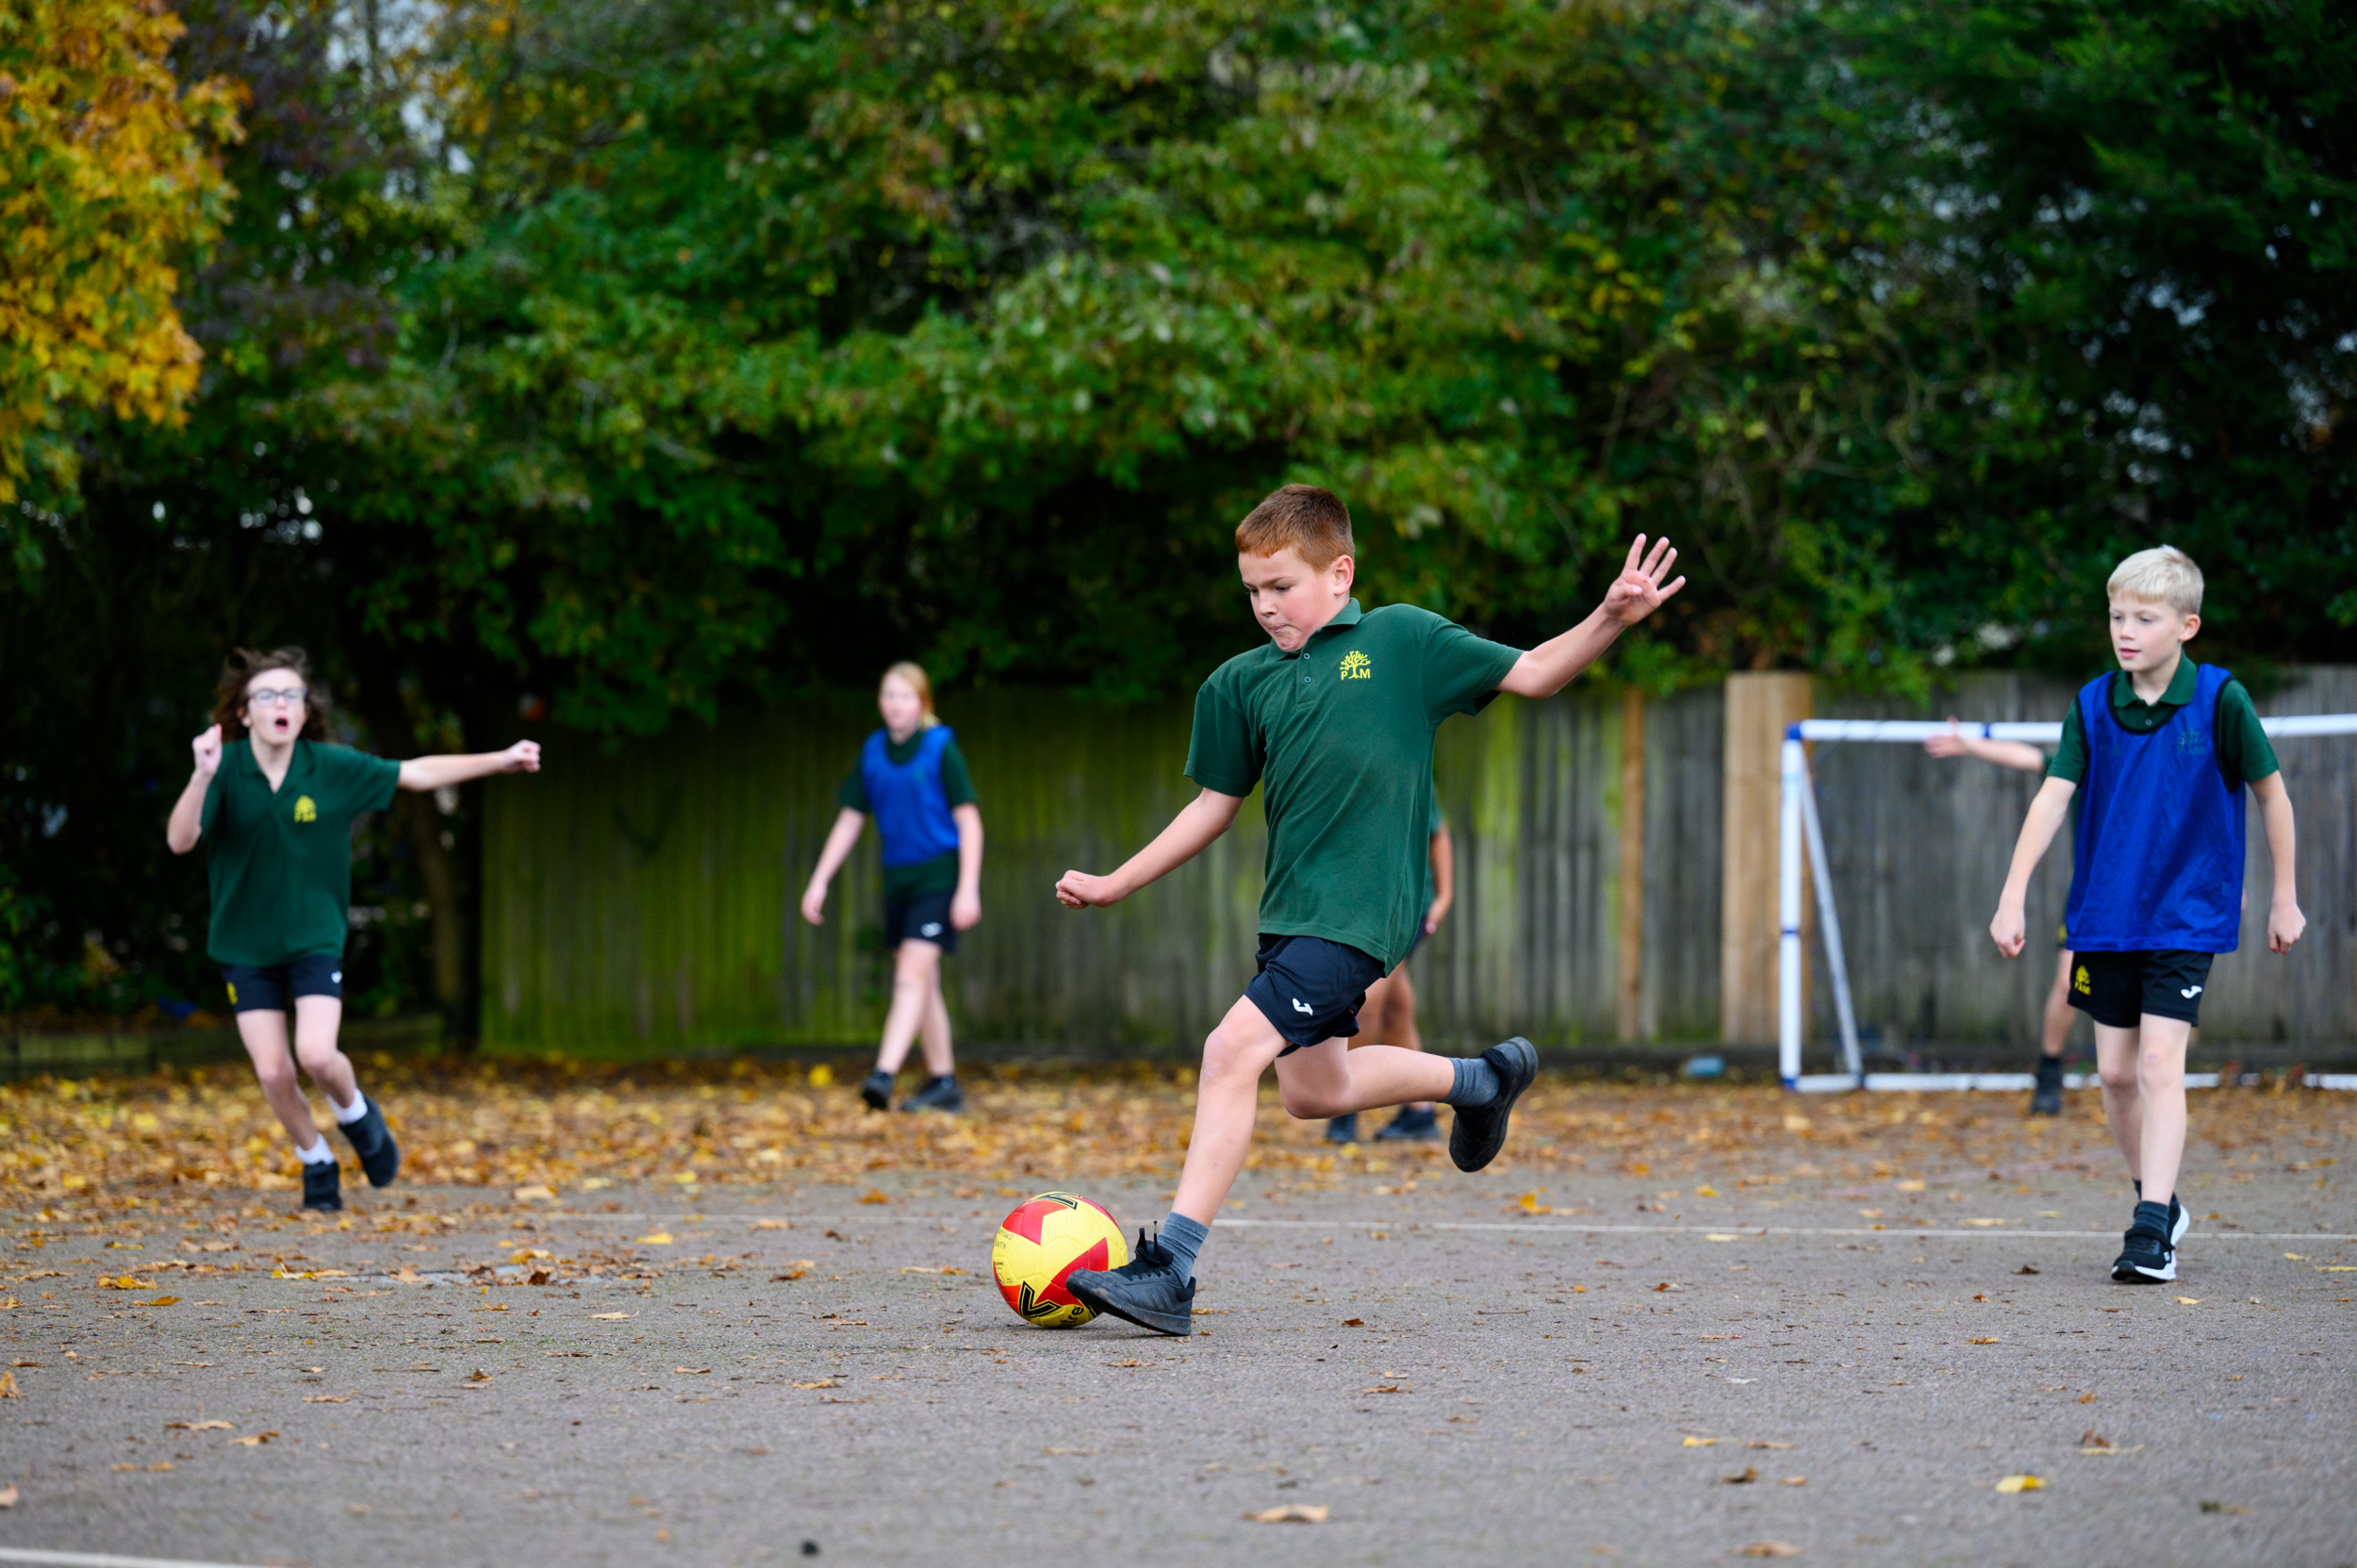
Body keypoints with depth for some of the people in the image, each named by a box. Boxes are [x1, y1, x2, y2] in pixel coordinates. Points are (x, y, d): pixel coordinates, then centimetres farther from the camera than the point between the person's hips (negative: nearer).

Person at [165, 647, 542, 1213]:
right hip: (245, 946, 0)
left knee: (317, 1055, -18)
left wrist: (502, 759, 6)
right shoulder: (226, 769, -13)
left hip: (315, 938, 0)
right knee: (273, 1072, -3)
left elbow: (416, 773, 4)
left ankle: (355, 1113, 17)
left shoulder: (333, 767, -9)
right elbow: (179, 840, -25)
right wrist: (202, 776, -41)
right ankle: (315, 1162, 25)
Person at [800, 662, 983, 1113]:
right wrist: (819, 881, 9)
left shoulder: (941, 747, -8)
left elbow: (969, 820, -8)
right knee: (922, 984, 9)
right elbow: (849, 821, 14)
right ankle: (943, 1083, 16)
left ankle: (884, 1075, -25)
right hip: (898, 875, 6)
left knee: (911, 977, -16)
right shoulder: (873, 752, 8)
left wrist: (968, 889, -13)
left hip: (938, 874, -6)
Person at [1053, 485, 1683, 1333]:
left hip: (1361, 911, -7)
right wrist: (1114, 885, 19)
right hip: (1292, 908, 7)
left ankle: (1171, 1269, -19)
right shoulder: (1240, 684, 11)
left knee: (1233, 1049, -19)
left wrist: (1611, 618, -13)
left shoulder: (1400, 640, -1)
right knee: (1312, 1088, 15)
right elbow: (1214, 803, 21)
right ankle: (1482, 1078, 40)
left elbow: (1530, 673, 2)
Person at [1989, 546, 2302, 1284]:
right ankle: (2158, 1200, 27)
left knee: (2160, 1063, -14)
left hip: (2187, 915, -4)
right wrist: (2012, 896, -13)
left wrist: (2284, 898, 5)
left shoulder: (2220, 700, -10)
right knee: (2115, 1071, 7)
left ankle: (2152, 1229, -14)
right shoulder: (2092, 705, -2)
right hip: (2105, 914, 4)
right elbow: (2052, 797, -6)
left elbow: (2271, 793, 1)